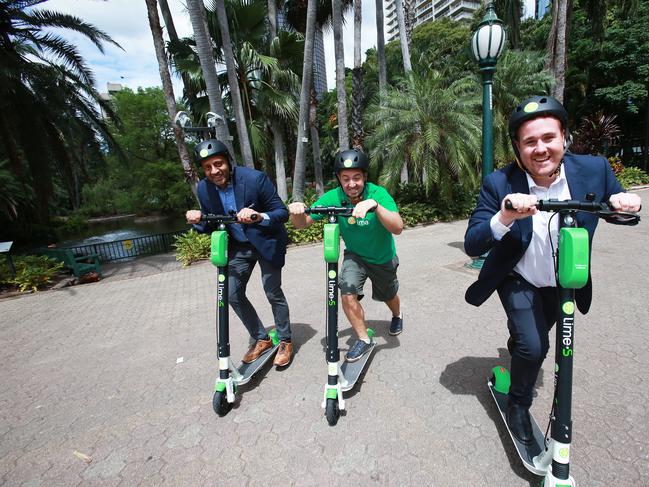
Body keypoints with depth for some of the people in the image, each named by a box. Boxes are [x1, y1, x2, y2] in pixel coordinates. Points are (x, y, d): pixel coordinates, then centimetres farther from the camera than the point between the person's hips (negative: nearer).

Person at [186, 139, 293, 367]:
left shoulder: (254, 178, -23)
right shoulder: (204, 188, -8)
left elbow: (282, 213, -21)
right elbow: (211, 225, 3)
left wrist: (259, 217, -40)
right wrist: (198, 221, -20)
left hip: (266, 242, -5)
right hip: (238, 246, 5)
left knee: (273, 293, -1)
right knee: (233, 294, 5)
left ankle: (285, 341, 23)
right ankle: (261, 339, 25)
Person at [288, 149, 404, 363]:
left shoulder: (378, 193, -28)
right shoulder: (333, 197, -21)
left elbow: (398, 228, -41)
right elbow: (302, 224, -19)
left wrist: (375, 205, -56)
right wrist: (297, 211, -42)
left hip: (383, 258, -1)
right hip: (355, 255, 1)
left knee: (388, 296, 20)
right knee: (347, 295, -20)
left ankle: (397, 316, 57)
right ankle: (364, 339, 5)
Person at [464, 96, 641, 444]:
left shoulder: (593, 169, -17)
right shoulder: (499, 184, -25)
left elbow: (619, 203, 2)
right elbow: (471, 246, -29)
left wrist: (625, 202, -23)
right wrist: (504, 218, -48)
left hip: (564, 282, 4)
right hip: (519, 281, -4)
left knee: (536, 337, 23)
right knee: (533, 346, -16)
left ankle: (516, 348, 60)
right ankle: (518, 404, 15)